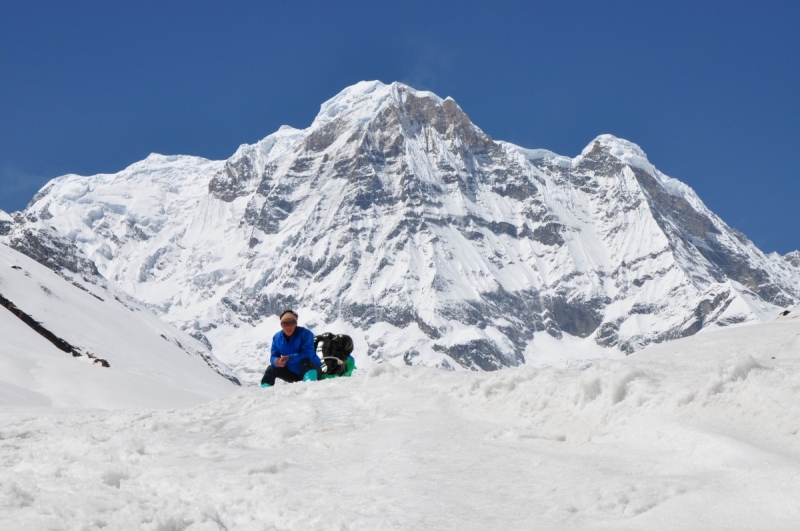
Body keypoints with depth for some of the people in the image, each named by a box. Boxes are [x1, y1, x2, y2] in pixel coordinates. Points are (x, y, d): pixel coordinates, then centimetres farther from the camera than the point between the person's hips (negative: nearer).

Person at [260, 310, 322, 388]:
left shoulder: (305, 334, -19)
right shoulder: (277, 337, -2)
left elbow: (308, 354, -29)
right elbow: (273, 356, -4)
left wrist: (289, 358, -39)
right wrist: (276, 361, -31)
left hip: (310, 369, -6)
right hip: (293, 373, 6)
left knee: (306, 362, -37)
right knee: (271, 369, -8)